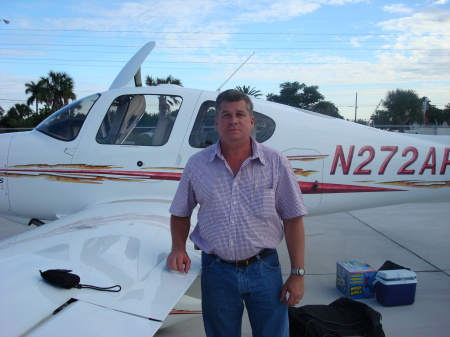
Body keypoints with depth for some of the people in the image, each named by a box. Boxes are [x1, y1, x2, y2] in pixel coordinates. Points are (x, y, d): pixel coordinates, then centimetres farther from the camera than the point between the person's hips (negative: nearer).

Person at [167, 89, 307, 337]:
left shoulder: (275, 163, -3)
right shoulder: (197, 164, 0)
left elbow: (292, 219, -2)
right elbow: (180, 214, 11)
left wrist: (298, 273, -4)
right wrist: (178, 248, -5)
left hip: (264, 269, -1)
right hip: (216, 271, 1)